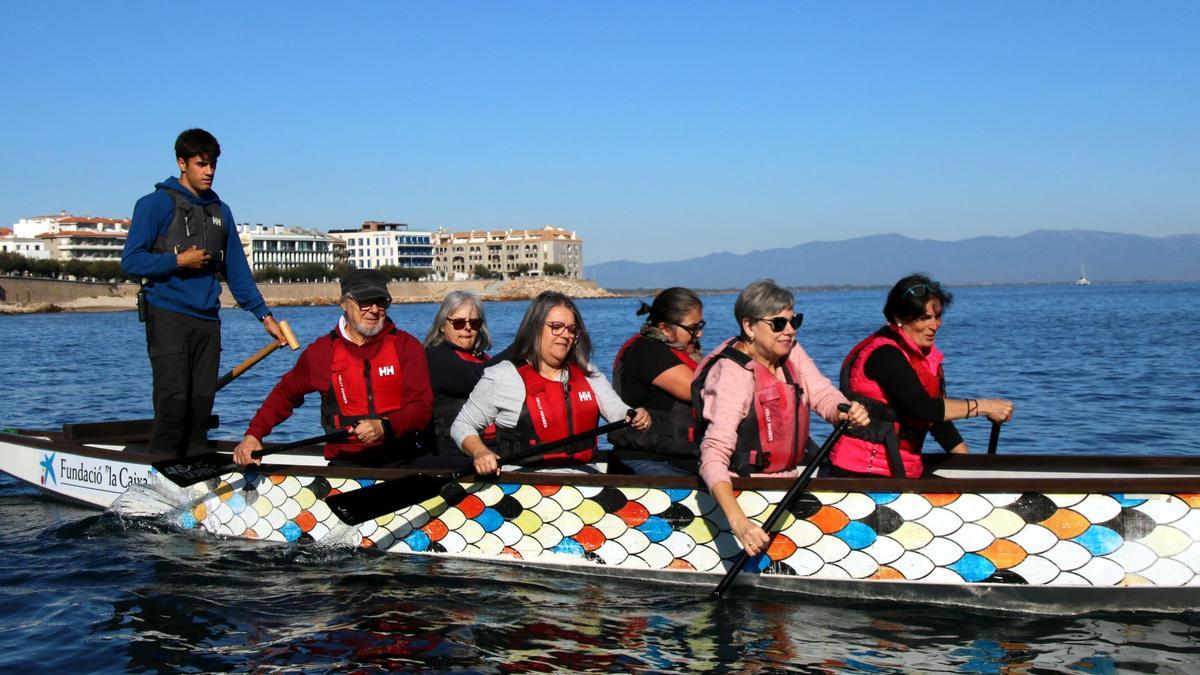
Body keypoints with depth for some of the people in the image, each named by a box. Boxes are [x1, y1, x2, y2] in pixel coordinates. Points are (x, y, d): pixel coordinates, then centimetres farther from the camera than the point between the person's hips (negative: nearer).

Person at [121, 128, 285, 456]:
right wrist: (179, 260, -13)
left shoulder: (220, 211, 16)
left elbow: (237, 271, 17)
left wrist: (265, 316, 12)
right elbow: (130, 260, -5)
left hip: (207, 320, 5)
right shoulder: (157, 203, 0)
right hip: (167, 316, -5)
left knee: (202, 402, 5)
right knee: (174, 400, -12)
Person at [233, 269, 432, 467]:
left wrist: (384, 427, -21)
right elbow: (285, 394, 19)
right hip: (345, 462, 2)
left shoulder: (407, 346, 3)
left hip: (400, 459, -1)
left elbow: (422, 407, -3)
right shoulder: (321, 351, 8)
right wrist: (253, 434, 6)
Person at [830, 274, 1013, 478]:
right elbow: (923, 408, -24)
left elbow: (939, 418, 17)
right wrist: (983, 407, -17)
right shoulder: (884, 354, -15)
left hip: (904, 471, 9)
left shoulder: (927, 355, 13)